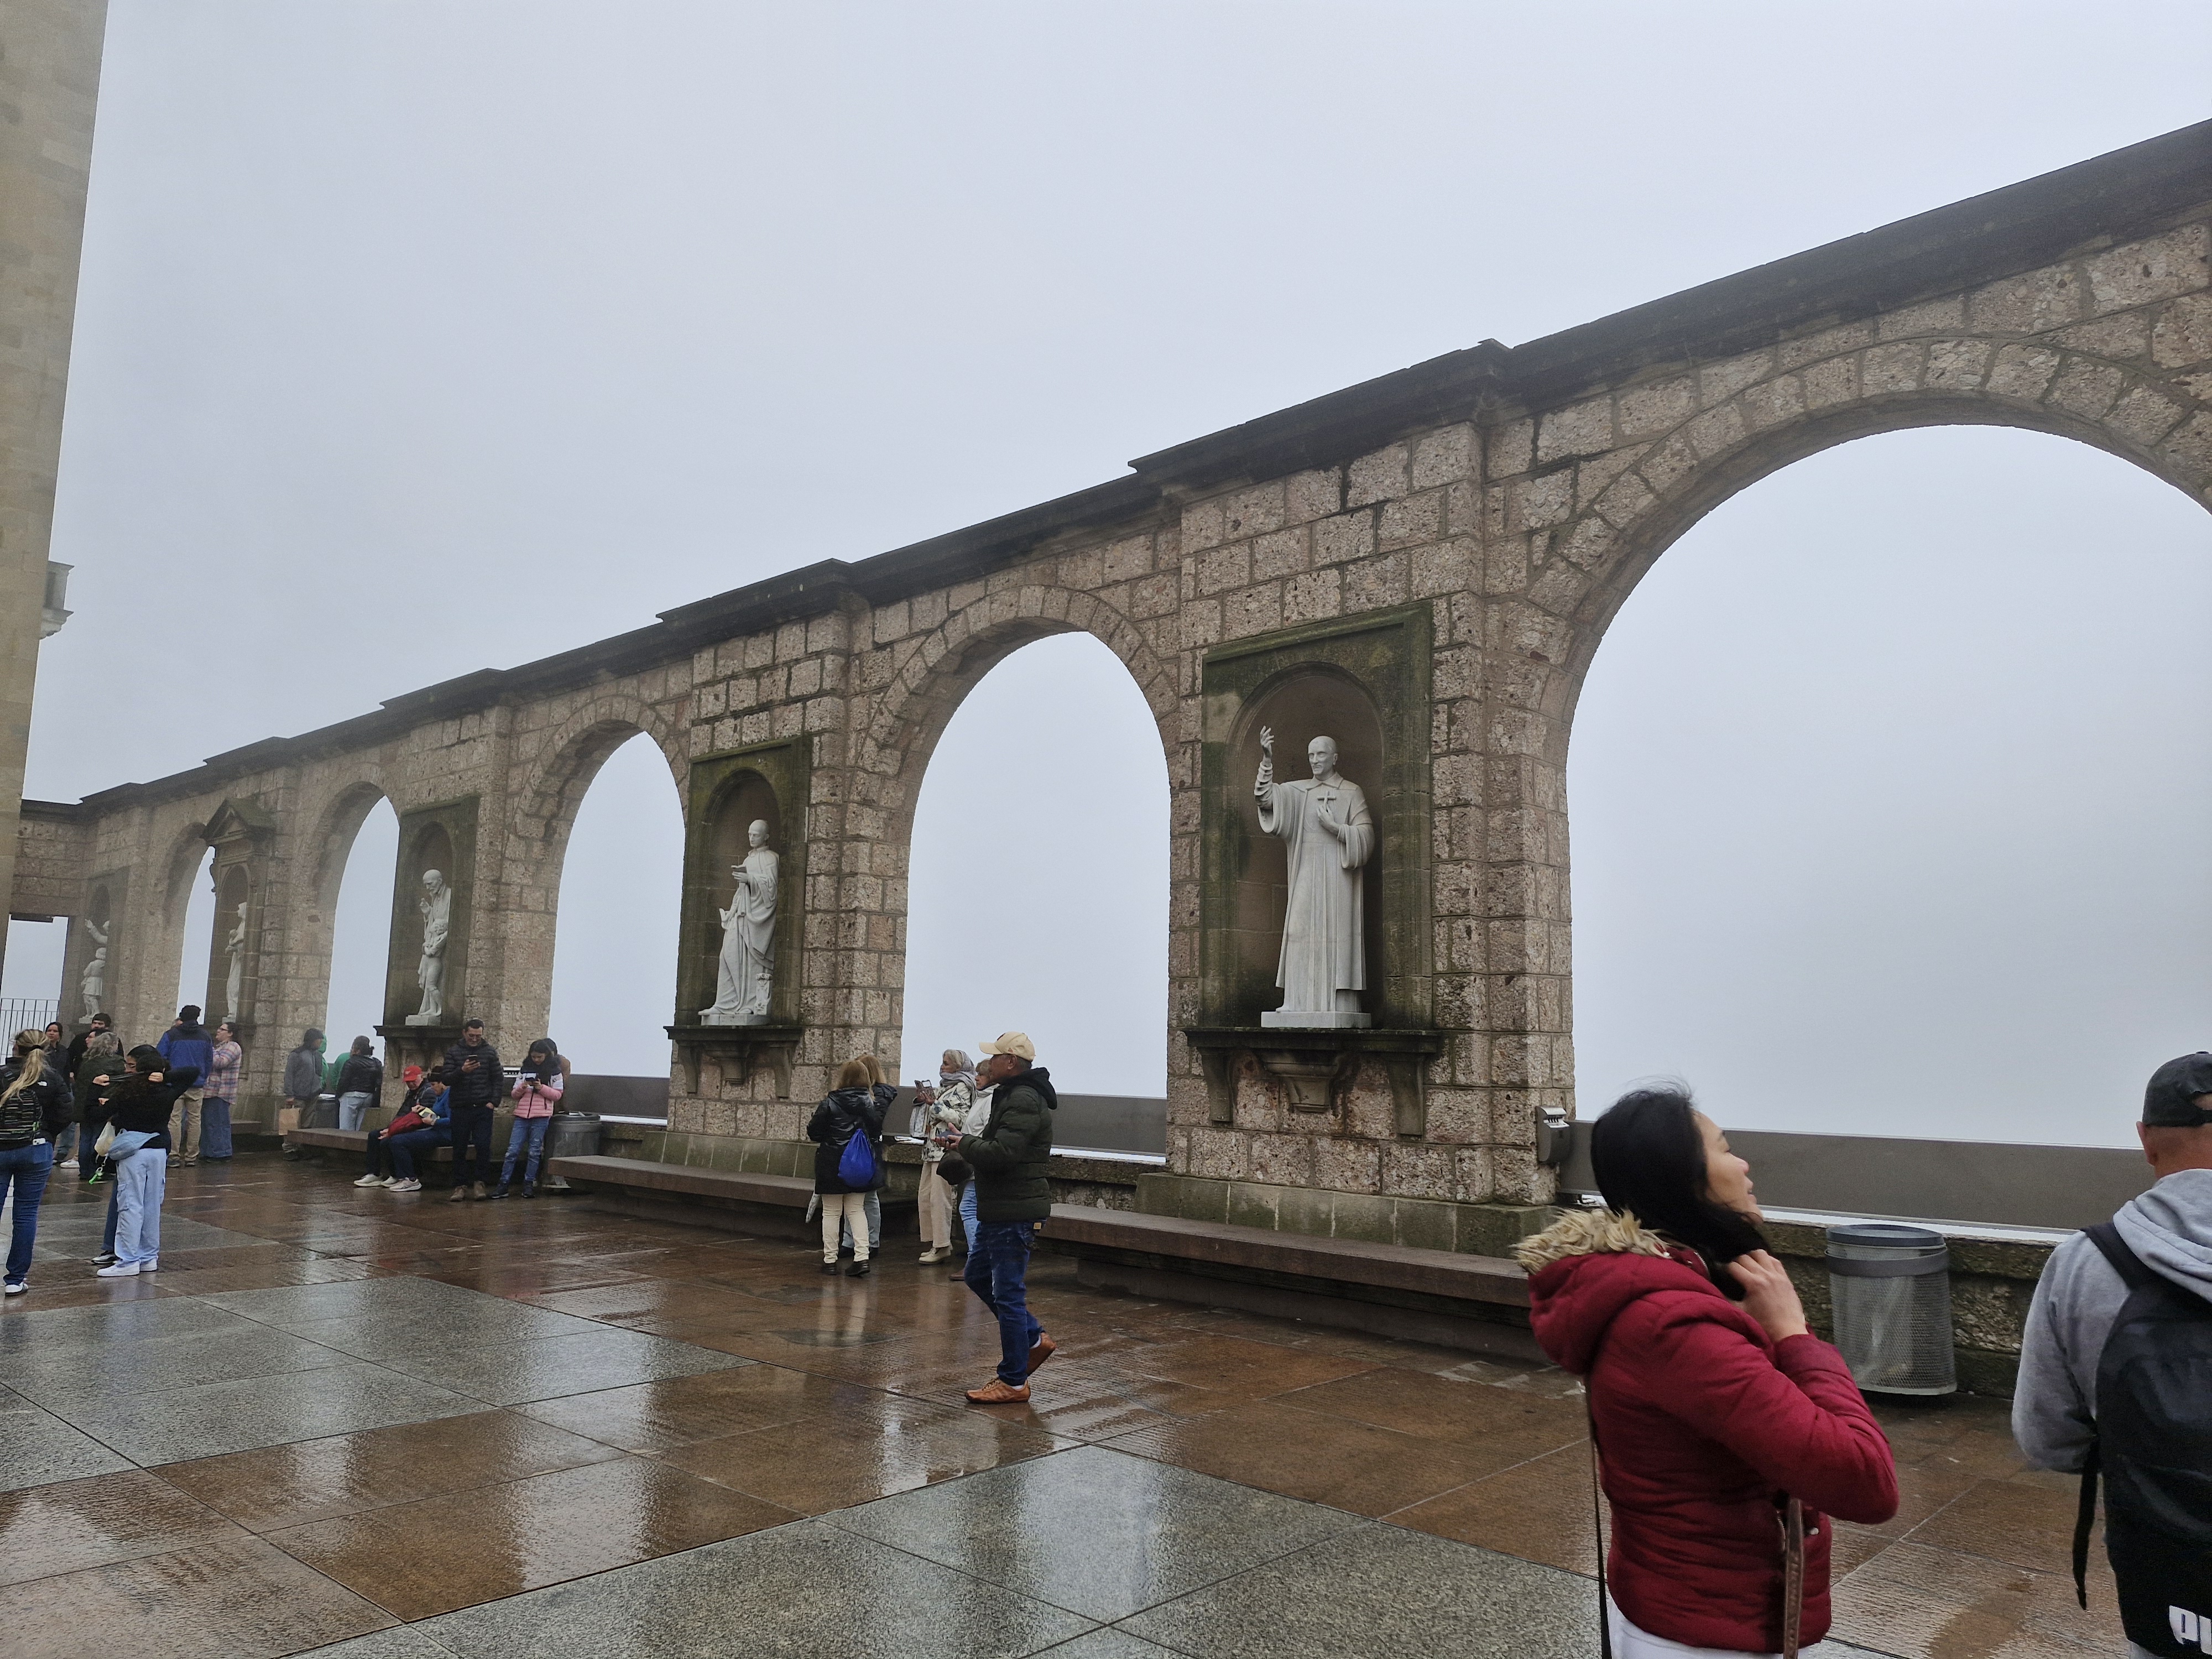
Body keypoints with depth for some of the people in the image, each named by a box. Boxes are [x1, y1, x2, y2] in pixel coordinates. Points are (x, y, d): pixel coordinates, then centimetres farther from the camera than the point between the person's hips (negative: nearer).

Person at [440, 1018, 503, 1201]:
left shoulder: (490, 1052, 5)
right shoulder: (453, 1052, 6)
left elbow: (499, 1079, 4)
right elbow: (446, 1079, -1)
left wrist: (494, 1102, -5)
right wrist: (462, 1071, -19)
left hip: (483, 1108, -1)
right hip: (461, 1108, 1)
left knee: (483, 1146, -7)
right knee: (460, 1149, 4)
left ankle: (479, 1182, 8)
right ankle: (461, 1186, 12)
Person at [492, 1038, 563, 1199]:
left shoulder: (554, 1071, 3)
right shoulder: (525, 1069, 12)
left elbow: (557, 1095, 0)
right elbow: (515, 1094, 13)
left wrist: (542, 1088, -13)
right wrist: (521, 1089, -8)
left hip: (541, 1116, -3)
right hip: (522, 1115, 3)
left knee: (534, 1152, 1)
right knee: (512, 1151, -2)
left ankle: (529, 1185, 8)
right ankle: (503, 1186, 1)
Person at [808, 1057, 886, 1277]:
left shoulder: (830, 1103, -13)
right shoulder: (872, 1102, -3)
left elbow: (813, 1132, -8)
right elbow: (877, 1132, 2)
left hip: (832, 1166, -3)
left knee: (831, 1212, 9)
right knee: (857, 1210, 11)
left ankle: (830, 1260, 12)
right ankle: (862, 1256, -2)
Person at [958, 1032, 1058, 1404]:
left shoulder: (1024, 1101, -20)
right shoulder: (1013, 1095, 15)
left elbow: (1000, 1153, -30)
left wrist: (964, 1143, -14)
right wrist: (970, 1146, 3)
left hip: (1014, 1213, -11)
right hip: (997, 1210, 11)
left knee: (1008, 1293, -3)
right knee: (977, 1276, 22)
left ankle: (1014, 1382, 8)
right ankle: (1034, 1340, 29)